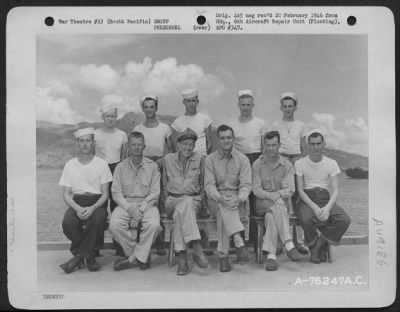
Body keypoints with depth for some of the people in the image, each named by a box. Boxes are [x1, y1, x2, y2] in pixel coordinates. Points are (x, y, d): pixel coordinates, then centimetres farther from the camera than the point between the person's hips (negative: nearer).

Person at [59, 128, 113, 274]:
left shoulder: (101, 164, 5)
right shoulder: (70, 165, 10)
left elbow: (105, 193, 1)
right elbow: (66, 194, 5)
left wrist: (93, 208, -19)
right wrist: (77, 208, -16)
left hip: (97, 203, -1)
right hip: (76, 203, 2)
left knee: (97, 220, -35)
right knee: (67, 222, -31)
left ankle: (78, 256, -17)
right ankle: (89, 256, -11)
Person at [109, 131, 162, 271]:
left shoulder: (152, 167, 4)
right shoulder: (121, 167, 7)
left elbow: (155, 193, -1)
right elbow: (116, 193, 1)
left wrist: (140, 210, -15)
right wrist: (130, 208, -15)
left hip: (147, 204, -1)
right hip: (125, 203, 1)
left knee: (154, 225, -32)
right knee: (115, 225, -28)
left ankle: (133, 258, -12)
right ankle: (142, 256, -11)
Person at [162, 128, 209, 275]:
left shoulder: (199, 159, 8)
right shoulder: (168, 159, 10)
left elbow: (204, 184, 12)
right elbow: (165, 184, 16)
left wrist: (199, 200, -1)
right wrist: (169, 200, 3)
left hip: (193, 200, 0)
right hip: (173, 200, 1)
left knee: (181, 211, -37)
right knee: (183, 208, -37)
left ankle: (182, 257, -42)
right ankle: (196, 248, -45)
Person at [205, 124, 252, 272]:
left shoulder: (242, 159, 7)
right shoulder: (210, 159, 7)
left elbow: (246, 184, -3)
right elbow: (209, 184, -4)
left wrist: (239, 199, -25)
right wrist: (220, 197, -25)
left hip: (236, 199, 0)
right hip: (217, 198, 0)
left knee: (224, 213, -33)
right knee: (223, 206, -36)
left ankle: (223, 255, -37)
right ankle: (239, 243, -48)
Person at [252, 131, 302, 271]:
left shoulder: (287, 165, 6)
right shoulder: (257, 165, 4)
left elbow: (290, 190, -4)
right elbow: (256, 190, -4)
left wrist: (277, 194, -23)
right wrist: (271, 196, -22)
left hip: (282, 203, 1)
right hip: (262, 204, -1)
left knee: (271, 216, -35)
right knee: (278, 208, -35)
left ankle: (271, 255, -37)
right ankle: (288, 245, -38)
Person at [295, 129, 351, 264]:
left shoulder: (331, 163, 7)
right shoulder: (300, 164, 2)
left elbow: (335, 191, 1)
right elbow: (300, 190, -3)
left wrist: (328, 207, -19)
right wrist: (314, 207, -18)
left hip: (326, 199, 2)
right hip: (307, 200, -2)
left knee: (345, 220, -26)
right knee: (306, 219, -36)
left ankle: (320, 243, -5)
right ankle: (314, 247, -5)